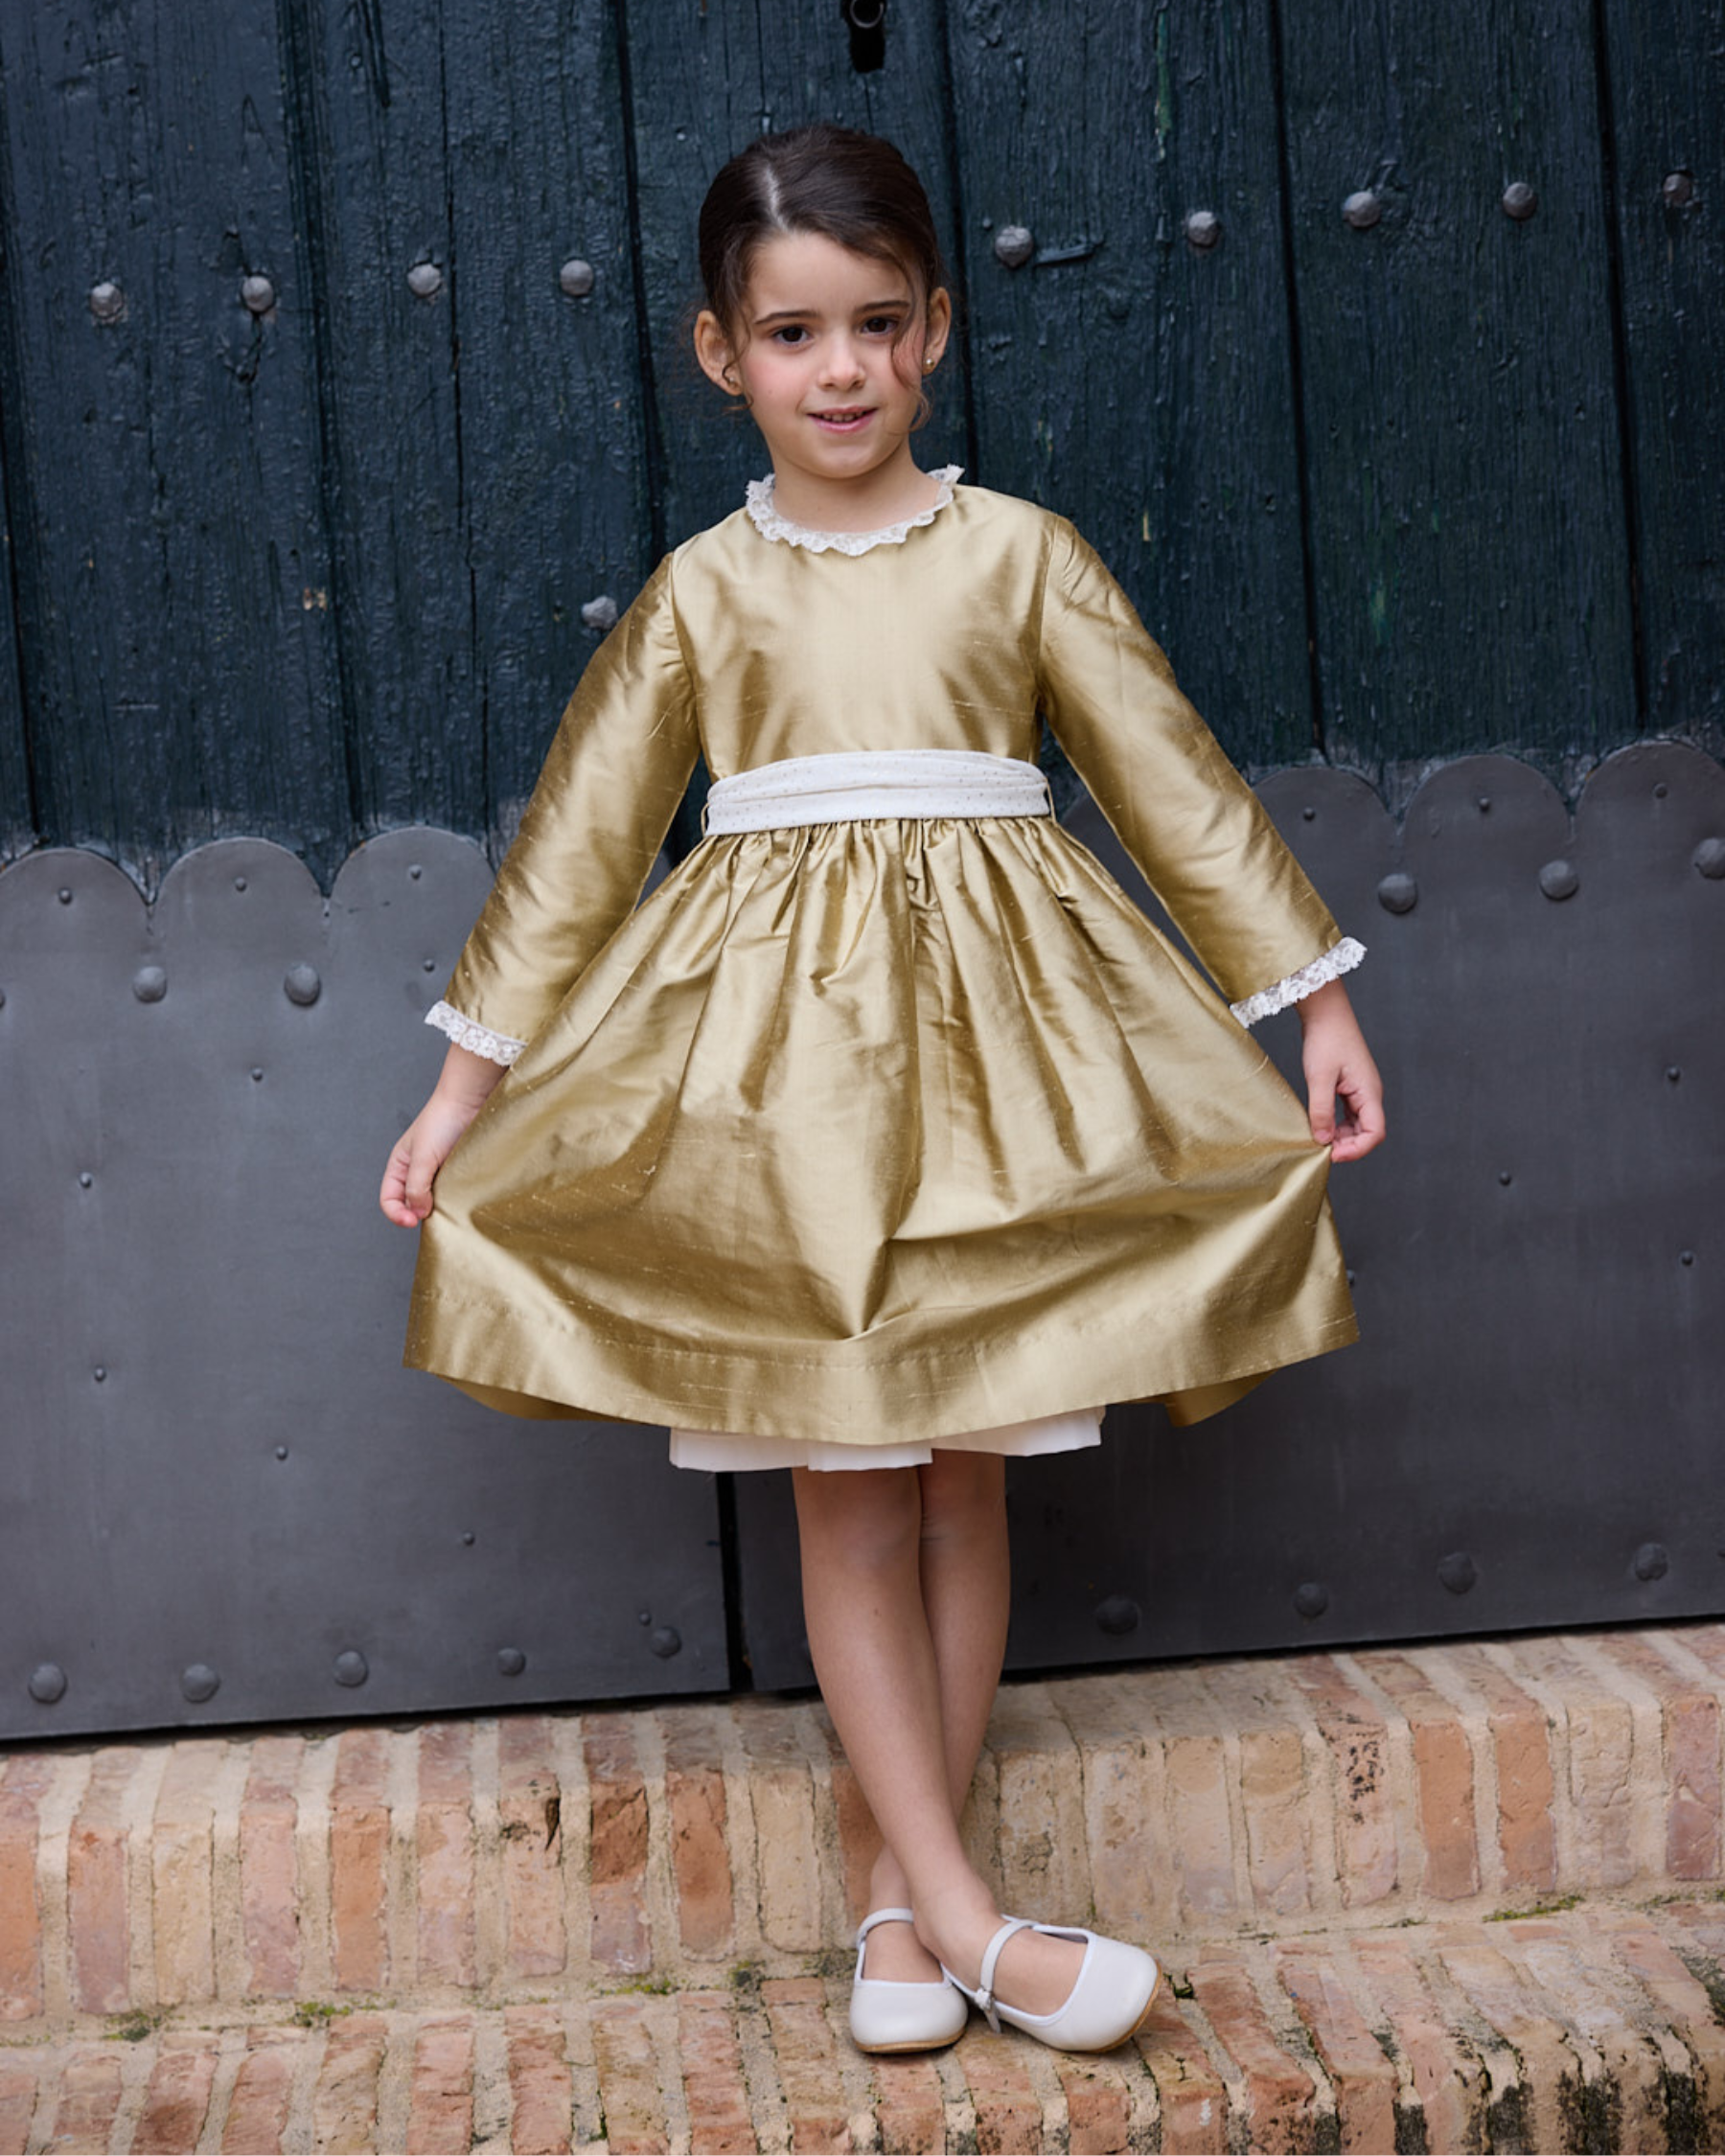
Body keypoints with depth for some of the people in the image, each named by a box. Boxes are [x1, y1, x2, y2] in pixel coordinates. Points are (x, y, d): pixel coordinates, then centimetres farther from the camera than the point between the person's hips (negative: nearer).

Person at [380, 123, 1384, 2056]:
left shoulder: (1017, 553, 4)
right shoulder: (698, 594, 6)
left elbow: (1180, 785, 6)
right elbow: (573, 845, 8)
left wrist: (1313, 999, 5)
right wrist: (469, 1082, 7)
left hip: (985, 1029, 0)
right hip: (775, 1046, 0)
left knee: (961, 1480, 5)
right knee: (846, 1497, -1)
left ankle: (905, 1893, 17)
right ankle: (964, 1916, 6)